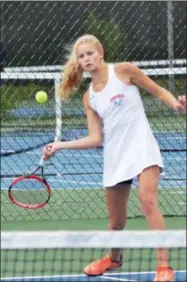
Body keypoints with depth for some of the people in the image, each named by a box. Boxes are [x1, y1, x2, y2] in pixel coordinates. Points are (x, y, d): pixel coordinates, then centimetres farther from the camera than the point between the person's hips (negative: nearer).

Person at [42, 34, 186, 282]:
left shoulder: (123, 71, -3)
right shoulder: (89, 98, 8)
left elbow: (158, 91, 3)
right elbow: (95, 139, 5)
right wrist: (60, 146, -1)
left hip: (142, 148, -4)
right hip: (115, 158, 5)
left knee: (148, 202, -25)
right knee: (116, 221, 11)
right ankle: (114, 258, 43)